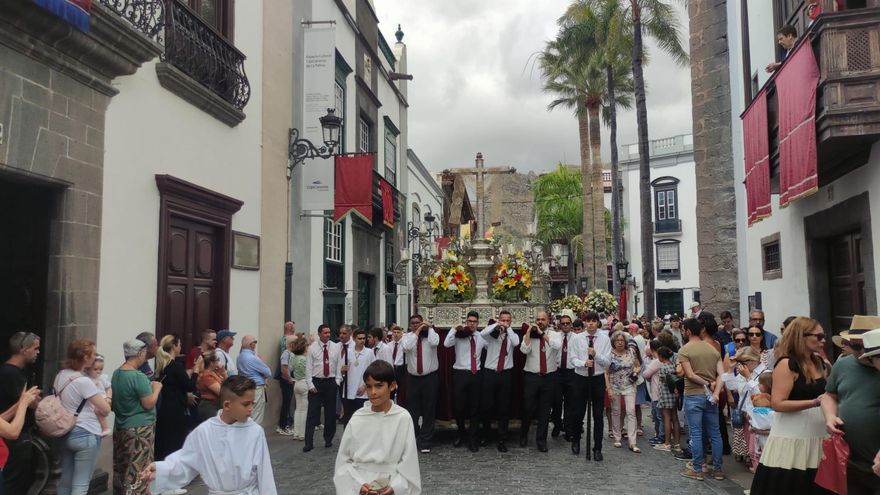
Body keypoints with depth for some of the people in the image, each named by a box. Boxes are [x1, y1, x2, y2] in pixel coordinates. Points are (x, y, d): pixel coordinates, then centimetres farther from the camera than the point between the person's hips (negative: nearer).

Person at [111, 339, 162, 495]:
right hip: (139, 430, -9)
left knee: (121, 468, 17)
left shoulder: (116, 374, 7)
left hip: (120, 427, 9)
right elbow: (149, 404, -18)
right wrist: (156, 388, -4)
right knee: (138, 471, -2)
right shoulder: (139, 376, -20)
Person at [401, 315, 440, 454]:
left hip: (430, 377, -2)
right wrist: (417, 332, -13)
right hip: (413, 378, 2)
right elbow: (406, 347, -17)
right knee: (412, 410, 9)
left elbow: (434, 343, -24)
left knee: (429, 410, 4)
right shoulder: (407, 336, 3)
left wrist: (429, 328, -12)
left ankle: (425, 442, 13)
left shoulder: (432, 334, -1)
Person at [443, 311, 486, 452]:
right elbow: (446, 344, -20)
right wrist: (455, 329, -19)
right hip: (460, 373, -2)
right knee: (458, 406, 4)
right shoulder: (458, 335, -3)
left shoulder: (482, 337, 7)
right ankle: (461, 433, 29)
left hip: (476, 374, 2)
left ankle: (472, 438, 19)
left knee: (475, 407, 7)